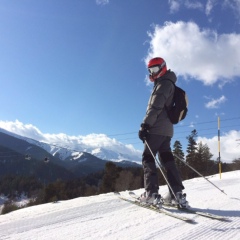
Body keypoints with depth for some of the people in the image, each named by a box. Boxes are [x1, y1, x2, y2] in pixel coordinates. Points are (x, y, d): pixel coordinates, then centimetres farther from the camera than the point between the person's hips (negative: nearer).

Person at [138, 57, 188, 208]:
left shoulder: (164, 83, -5)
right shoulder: (163, 84, 26)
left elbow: (155, 107, -17)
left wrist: (145, 125, -20)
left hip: (157, 129, -10)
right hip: (166, 130, 10)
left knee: (148, 158, -7)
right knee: (167, 160, 6)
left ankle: (151, 192, -10)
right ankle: (177, 193, 3)